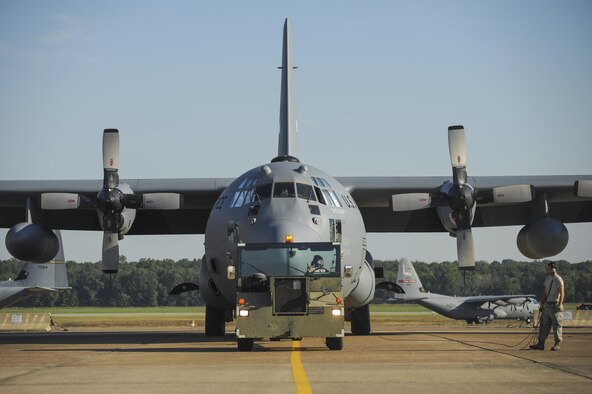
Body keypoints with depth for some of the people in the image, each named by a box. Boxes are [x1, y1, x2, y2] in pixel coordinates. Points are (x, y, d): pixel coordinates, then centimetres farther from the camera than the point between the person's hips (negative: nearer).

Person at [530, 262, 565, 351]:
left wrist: (560, 304, -26)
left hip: (555, 305, -8)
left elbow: (562, 293, -16)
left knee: (556, 325, -3)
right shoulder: (547, 279, 14)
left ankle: (557, 344, 4)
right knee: (544, 325, 6)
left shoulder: (558, 279, -11)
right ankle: (541, 343, 7)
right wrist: (542, 304, 18)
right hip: (547, 305, 8)